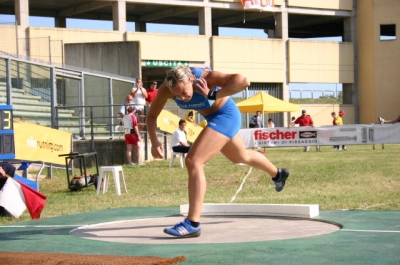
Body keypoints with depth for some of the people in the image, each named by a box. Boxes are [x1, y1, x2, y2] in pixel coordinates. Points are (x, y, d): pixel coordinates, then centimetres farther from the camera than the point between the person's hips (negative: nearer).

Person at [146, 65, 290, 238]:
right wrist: (154, 142, -27)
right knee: (241, 157, 31)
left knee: (193, 161, -22)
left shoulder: (205, 78, -36)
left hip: (226, 116, -8)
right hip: (213, 118, 8)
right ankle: (277, 175, 61)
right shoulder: (166, 89, -23)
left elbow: (243, 81, -48)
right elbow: (152, 116, -12)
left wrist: (213, 95, -44)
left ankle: (193, 224, -22)